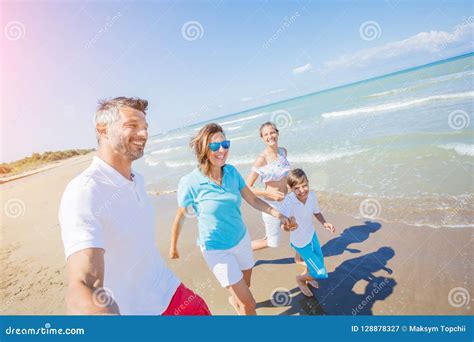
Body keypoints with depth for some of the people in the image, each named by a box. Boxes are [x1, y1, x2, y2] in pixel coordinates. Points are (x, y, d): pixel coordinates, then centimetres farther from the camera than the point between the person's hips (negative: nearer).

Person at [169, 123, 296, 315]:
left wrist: (277, 214, -15)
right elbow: (179, 218, -8)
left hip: (241, 239, 5)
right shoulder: (190, 183, -22)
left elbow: (253, 200, -2)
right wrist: (173, 248, 4)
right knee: (248, 303, 1)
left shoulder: (232, 172, -9)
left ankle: (234, 300, 61)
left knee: (244, 288, 27)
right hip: (216, 250, -5)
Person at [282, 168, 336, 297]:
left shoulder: (312, 195, -18)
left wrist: (324, 223, -15)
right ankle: (300, 279, 34)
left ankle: (307, 274, 62)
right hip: (300, 242, -5)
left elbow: (316, 212, 1)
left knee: (319, 260, 28)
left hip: (312, 234, 6)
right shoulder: (289, 201, -34)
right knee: (321, 274, 1)